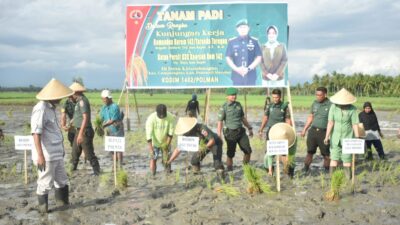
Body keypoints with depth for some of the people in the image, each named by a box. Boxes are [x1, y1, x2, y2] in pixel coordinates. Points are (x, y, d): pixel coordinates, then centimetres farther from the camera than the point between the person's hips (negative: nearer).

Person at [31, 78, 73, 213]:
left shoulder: (51, 108, 12)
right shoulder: (41, 109, -18)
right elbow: (36, 133, -24)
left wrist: (61, 149, 26)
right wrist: (40, 155, -28)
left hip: (57, 154, 10)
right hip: (46, 156, -10)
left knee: (62, 180, 19)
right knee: (45, 183, 3)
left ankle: (63, 203, 34)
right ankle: (43, 208, 18)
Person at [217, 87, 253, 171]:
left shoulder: (238, 104, 10)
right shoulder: (224, 107, -6)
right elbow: (220, 122, -9)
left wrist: (249, 128, 18)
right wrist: (219, 136, -14)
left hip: (241, 131, 5)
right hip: (230, 133, -5)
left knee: (248, 151, 2)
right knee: (230, 154, 1)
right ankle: (229, 169, 18)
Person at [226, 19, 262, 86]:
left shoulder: (254, 41, 4)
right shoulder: (232, 42, 6)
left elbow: (259, 58, 3)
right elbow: (228, 58, 6)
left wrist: (248, 69, -10)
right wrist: (237, 69, -10)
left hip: (251, 77, 0)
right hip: (237, 77, 0)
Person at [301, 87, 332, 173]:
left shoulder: (330, 105, -9)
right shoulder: (315, 103, 8)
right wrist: (304, 129, 16)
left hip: (324, 132, -4)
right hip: (313, 130, 4)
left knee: (326, 154, 6)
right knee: (310, 151, 6)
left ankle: (327, 170, 20)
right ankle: (305, 169, 12)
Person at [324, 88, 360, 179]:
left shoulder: (352, 109, -9)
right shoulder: (333, 107, -7)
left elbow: (355, 124, -9)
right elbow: (330, 122, -10)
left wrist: (357, 138, -10)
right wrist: (327, 136, -13)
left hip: (347, 137, -1)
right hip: (335, 137, 1)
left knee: (347, 158, 3)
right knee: (334, 158, 3)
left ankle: (348, 178, 12)